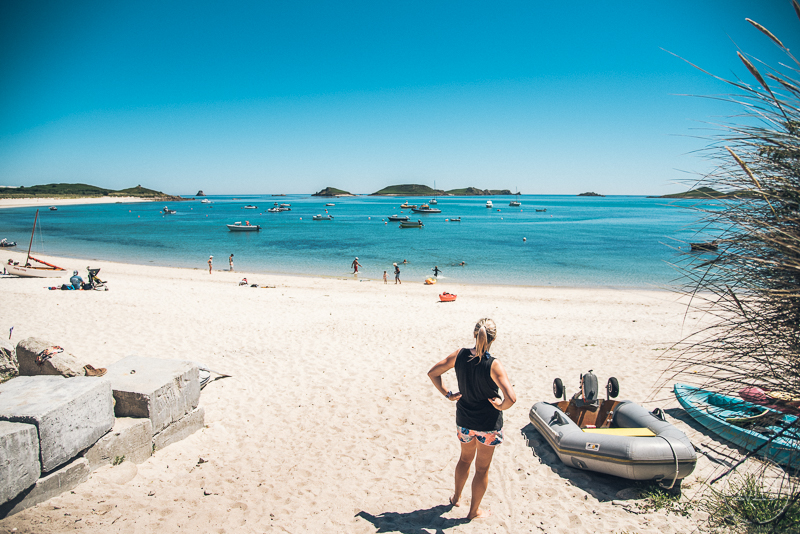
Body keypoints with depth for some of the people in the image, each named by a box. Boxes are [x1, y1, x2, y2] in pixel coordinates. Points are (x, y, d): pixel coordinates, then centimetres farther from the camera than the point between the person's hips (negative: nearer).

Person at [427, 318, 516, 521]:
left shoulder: (460, 355, -13)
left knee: (465, 458, 30)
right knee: (482, 468, 17)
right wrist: (501, 406, -14)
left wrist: (447, 393, 3)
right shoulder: (493, 365, -26)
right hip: (488, 424, -4)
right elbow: (511, 398, -34)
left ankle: (456, 497, 47)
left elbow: (433, 372, -4)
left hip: (464, 420, 4)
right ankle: (474, 511, 32)